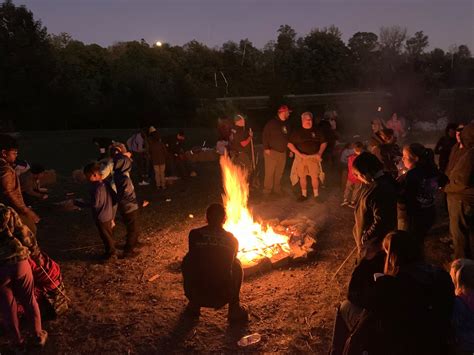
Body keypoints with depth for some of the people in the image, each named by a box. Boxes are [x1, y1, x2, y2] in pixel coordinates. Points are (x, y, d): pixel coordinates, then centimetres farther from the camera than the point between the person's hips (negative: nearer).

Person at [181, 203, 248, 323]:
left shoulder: (194, 234, -1)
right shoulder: (232, 239, 2)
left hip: (195, 294, 0)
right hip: (222, 297, 0)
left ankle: (193, 305, 28)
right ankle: (234, 309, 24)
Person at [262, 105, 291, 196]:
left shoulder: (286, 125, 15)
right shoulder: (272, 123, -7)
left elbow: (287, 137, 21)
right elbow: (265, 135, -11)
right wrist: (266, 148, -17)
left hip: (283, 152, 7)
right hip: (272, 152, -7)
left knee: (279, 172, 11)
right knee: (269, 172, -5)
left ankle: (277, 189, 21)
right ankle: (267, 190, 3)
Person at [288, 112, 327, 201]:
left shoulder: (316, 131, 6)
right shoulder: (297, 131, 3)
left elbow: (324, 143, 10)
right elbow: (290, 144, 0)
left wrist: (320, 153, -6)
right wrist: (299, 154, -11)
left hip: (313, 157, -1)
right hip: (301, 157, 1)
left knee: (315, 176, -6)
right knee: (302, 176, 6)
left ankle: (316, 195, 10)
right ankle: (304, 194, 22)